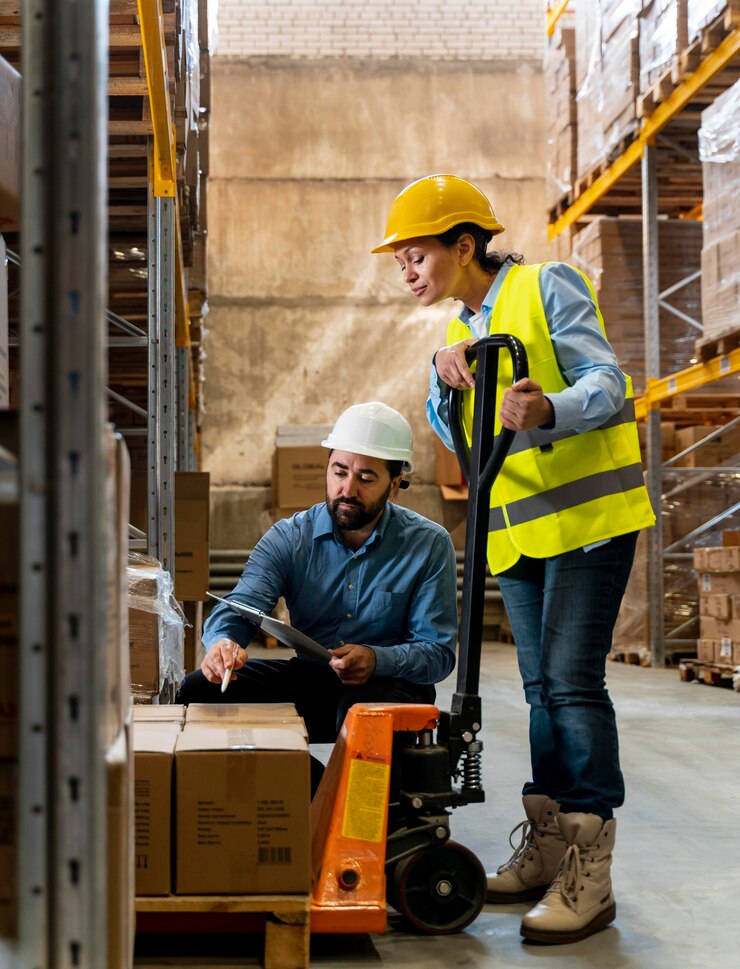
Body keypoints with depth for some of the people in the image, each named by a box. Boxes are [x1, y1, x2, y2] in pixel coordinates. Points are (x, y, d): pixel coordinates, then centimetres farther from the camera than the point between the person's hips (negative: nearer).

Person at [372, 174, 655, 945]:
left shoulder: (547, 288, -6)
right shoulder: (461, 329, 16)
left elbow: (606, 381, -16)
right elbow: (452, 432, 7)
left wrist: (550, 411, -37)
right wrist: (447, 379, -14)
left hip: (588, 512, -8)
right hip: (518, 529, 8)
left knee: (572, 680, -14)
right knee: (541, 688, 11)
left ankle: (588, 876, -11)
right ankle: (544, 852, 18)